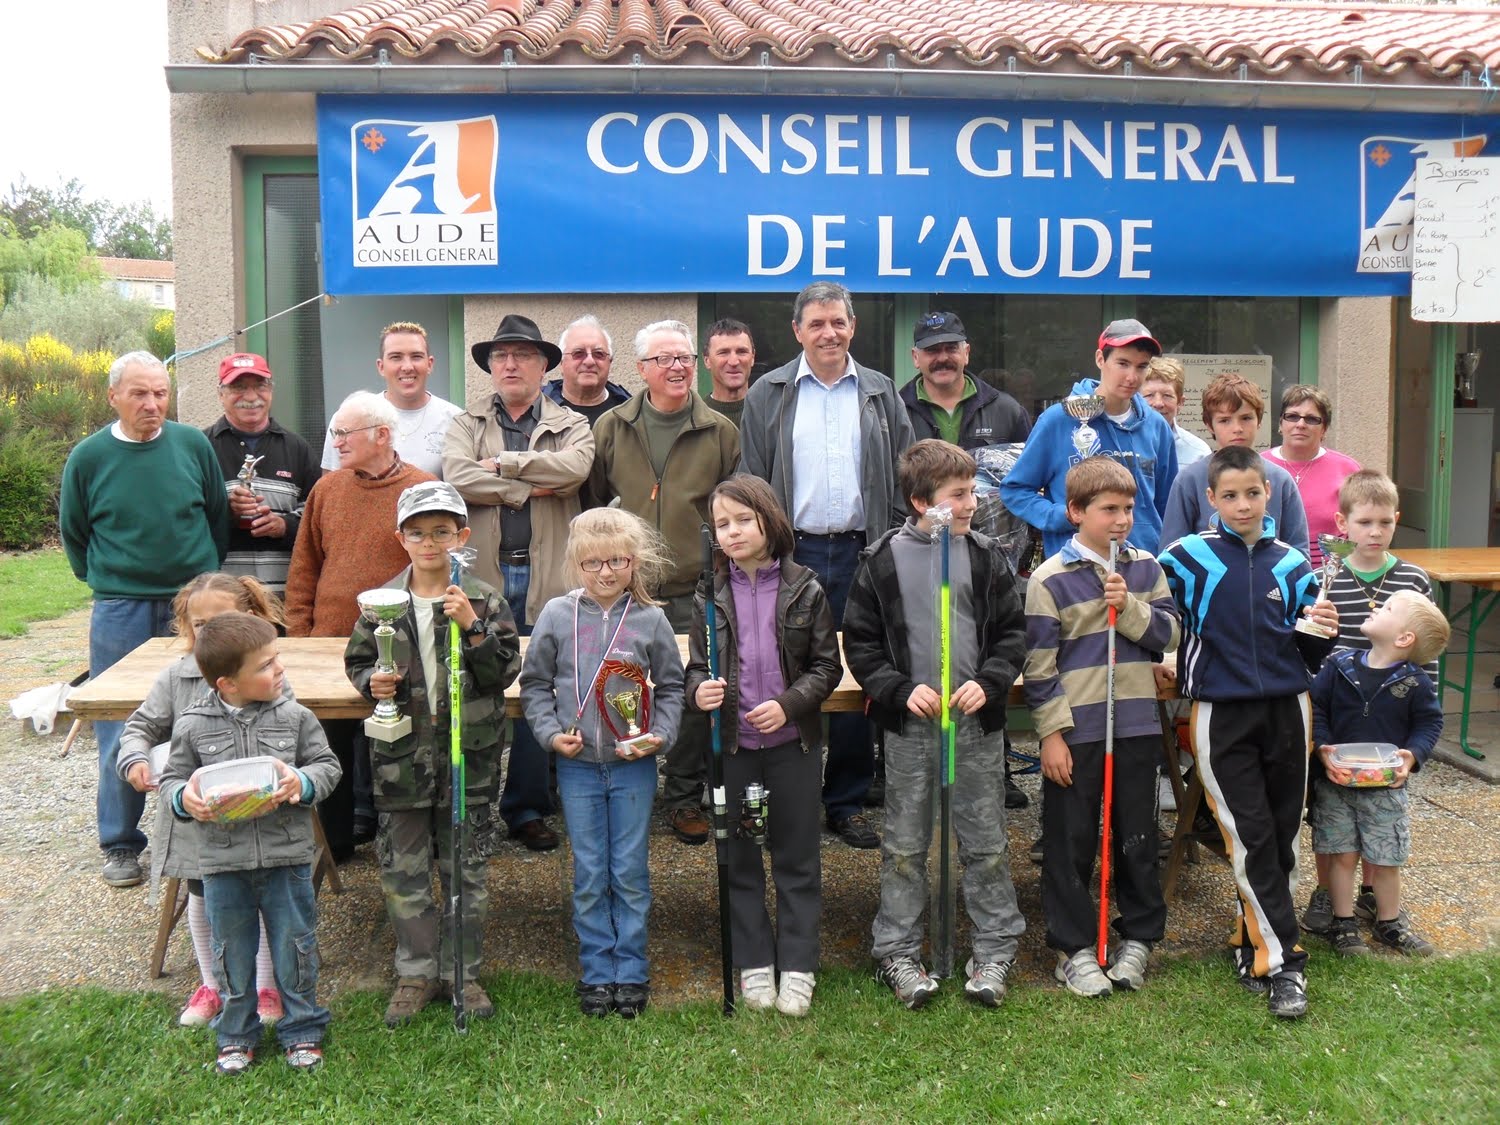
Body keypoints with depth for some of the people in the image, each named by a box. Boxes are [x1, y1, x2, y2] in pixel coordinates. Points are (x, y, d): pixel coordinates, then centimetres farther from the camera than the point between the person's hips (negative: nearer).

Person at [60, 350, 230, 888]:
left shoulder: (193, 445, 1)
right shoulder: (89, 457, -1)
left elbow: (218, 516, 12)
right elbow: (73, 535, 12)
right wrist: (107, 581, 10)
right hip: (120, 612, -1)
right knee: (121, 733, 4)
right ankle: (120, 844, 19)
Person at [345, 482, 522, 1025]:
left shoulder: (484, 599, -4)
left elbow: (505, 671, -8)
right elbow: (356, 659, 13)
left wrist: (473, 627, -21)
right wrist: (371, 682, -8)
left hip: (467, 751, -1)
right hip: (401, 754, 2)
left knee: (464, 867, 10)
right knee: (403, 868, 10)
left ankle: (462, 971, 24)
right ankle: (415, 972, 24)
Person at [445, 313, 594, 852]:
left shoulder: (571, 424, 11)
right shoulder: (466, 425, 14)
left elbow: (576, 468, -13)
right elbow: (456, 476, -7)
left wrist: (501, 463, -7)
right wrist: (530, 488, -9)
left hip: (545, 577, 0)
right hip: (482, 574, 1)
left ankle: (526, 808, 13)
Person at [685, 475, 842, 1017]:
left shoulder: (804, 590, -4)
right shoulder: (710, 597, 0)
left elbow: (827, 666, -1)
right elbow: (697, 665, 5)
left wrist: (789, 704, -15)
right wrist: (699, 690, -18)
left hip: (793, 742, -1)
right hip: (732, 745, 2)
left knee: (797, 858, 8)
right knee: (740, 859, 11)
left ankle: (797, 966, 20)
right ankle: (754, 964, 25)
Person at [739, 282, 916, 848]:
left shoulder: (881, 394, 10)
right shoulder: (768, 395, 6)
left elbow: (903, 481, 9)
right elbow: (750, 482, 4)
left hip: (861, 553, 2)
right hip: (793, 553, -1)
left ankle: (846, 803, 17)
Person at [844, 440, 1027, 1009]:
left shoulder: (986, 556, 1)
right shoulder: (882, 560, -3)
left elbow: (1012, 632, 5)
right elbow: (860, 642, 0)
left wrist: (988, 683, -11)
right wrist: (901, 690, -12)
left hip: (978, 723, 1)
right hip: (908, 725, -1)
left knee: (985, 842, 9)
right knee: (905, 845, 9)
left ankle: (995, 949, 24)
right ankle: (897, 953, 22)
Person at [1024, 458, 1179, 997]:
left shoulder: (1145, 567, 6)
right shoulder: (1050, 578, -7)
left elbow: (1168, 633, 1)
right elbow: (1038, 663, -8)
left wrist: (1127, 606, -15)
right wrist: (1051, 733, -11)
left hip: (1136, 724, 4)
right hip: (1074, 729, -4)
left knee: (1137, 836, 14)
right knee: (1070, 842, 5)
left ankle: (1138, 937, 29)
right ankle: (1074, 948, 17)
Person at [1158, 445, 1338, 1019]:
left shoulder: (1290, 564, 7)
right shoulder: (1186, 557, -2)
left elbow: (1307, 652, 11)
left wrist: (1322, 632, -8)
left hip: (1285, 712, 4)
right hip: (1221, 717, -3)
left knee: (1282, 837, 10)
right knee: (1250, 839, -5)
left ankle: (1252, 941, 26)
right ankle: (1282, 960, 2)